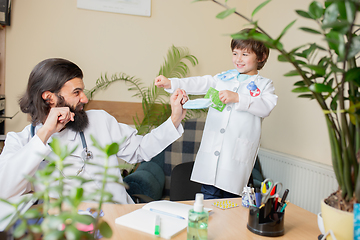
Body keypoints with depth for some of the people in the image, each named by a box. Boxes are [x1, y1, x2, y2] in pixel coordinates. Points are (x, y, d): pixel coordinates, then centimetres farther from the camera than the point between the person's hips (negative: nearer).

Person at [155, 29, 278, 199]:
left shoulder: (264, 85, 6)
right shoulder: (223, 77, 16)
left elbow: (266, 107, -11)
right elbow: (200, 84, 8)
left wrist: (237, 98, -22)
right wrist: (171, 83, -3)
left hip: (238, 152, -3)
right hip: (212, 149, 3)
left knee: (230, 202, 3)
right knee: (209, 196, 3)